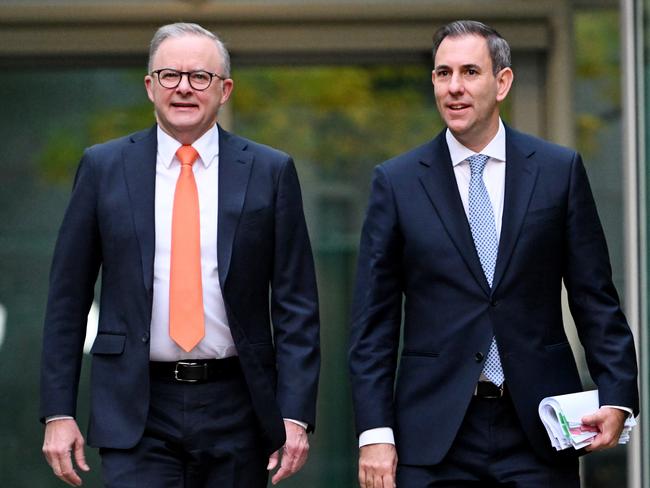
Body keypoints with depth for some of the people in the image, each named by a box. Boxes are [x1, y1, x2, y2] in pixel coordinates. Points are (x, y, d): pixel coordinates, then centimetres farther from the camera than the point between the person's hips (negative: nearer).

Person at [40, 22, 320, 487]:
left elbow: (296, 305, 2)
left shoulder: (270, 171, 3)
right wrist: (58, 413, -1)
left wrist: (295, 415, -6)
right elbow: (67, 299, 5)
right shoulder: (104, 168, 4)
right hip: (137, 414, -1)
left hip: (236, 411, 1)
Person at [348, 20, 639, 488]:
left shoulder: (560, 169, 5)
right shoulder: (396, 182, 4)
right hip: (435, 435, 0)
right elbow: (373, 321, 3)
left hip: (537, 431, 0)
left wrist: (616, 396, -6)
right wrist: (375, 432, -5)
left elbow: (595, 297, 6)